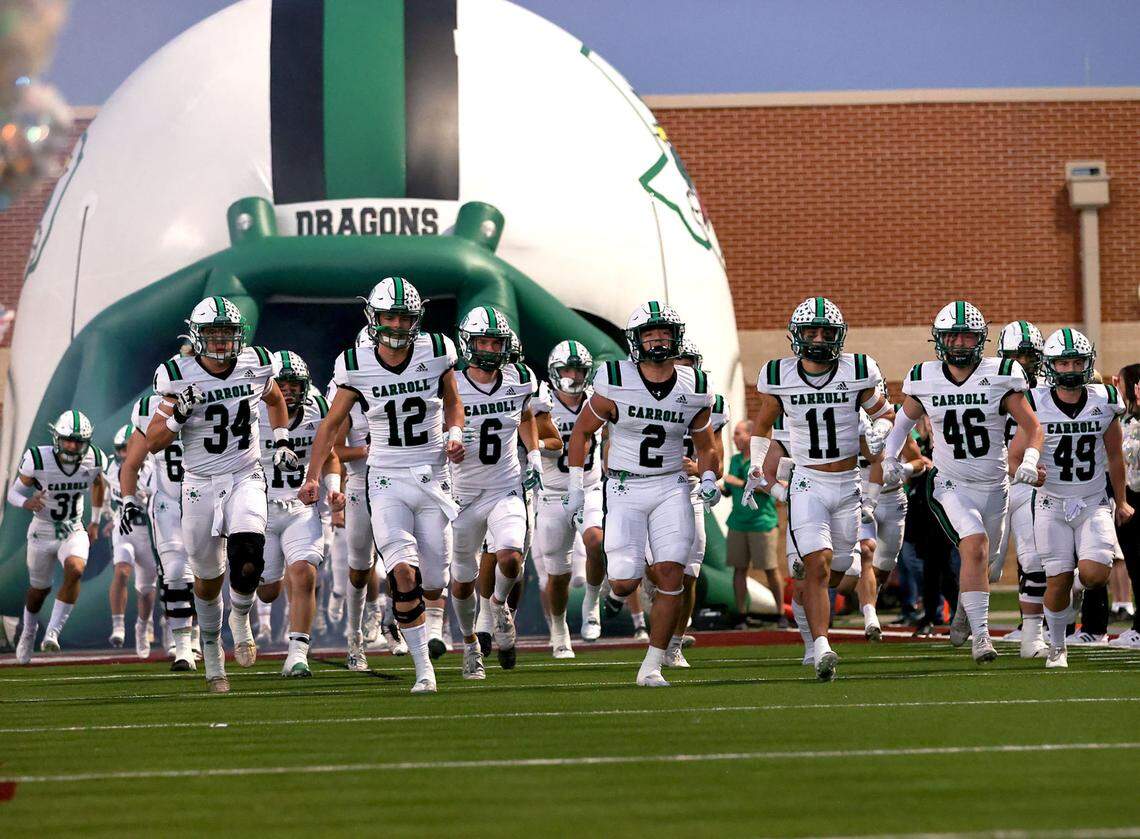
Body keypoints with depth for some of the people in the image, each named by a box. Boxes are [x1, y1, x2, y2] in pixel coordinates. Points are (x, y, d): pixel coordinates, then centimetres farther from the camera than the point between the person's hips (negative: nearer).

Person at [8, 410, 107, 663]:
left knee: (74, 570, -28)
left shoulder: (94, 460, -13)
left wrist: (95, 522, 18)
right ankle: (29, 631, 44)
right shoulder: (38, 460, -22)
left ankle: (53, 633, -18)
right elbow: (13, 492, -12)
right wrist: (27, 502, -35)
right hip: (42, 532, -1)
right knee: (40, 589, 13)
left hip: (74, 531, 1)